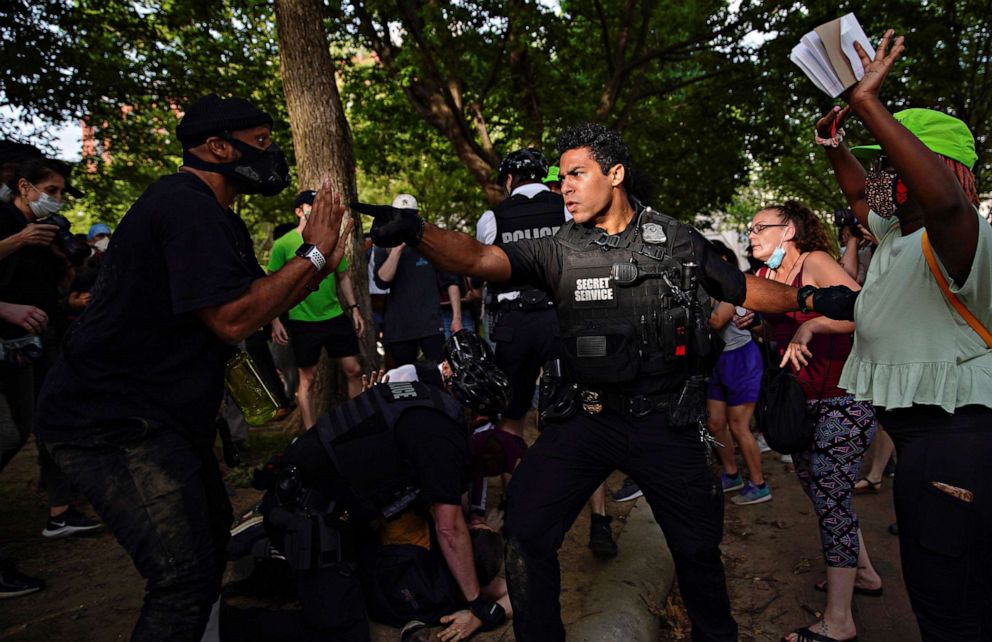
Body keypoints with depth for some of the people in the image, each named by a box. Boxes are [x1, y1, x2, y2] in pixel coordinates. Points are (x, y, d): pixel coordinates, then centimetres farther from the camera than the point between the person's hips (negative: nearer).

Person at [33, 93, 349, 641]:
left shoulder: (214, 216, 16)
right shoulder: (187, 206, -19)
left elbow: (257, 304, 15)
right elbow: (232, 318, -26)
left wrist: (319, 264, 2)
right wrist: (312, 255, -17)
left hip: (160, 413, 11)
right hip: (113, 421, -11)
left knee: (212, 530, 21)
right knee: (188, 578, -14)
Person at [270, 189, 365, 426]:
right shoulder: (283, 244, -6)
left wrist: (354, 308, 8)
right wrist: (275, 320, -11)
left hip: (336, 316, 4)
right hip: (303, 321, -4)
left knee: (354, 370, 5)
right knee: (308, 379, 6)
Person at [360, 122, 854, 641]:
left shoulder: (678, 241, 2)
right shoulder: (559, 252, -2)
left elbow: (743, 288, 14)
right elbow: (480, 258, -17)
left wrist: (811, 299, 7)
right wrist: (415, 232, -33)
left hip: (666, 422, 1)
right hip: (587, 418, 0)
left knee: (698, 546, 14)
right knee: (524, 534, -11)